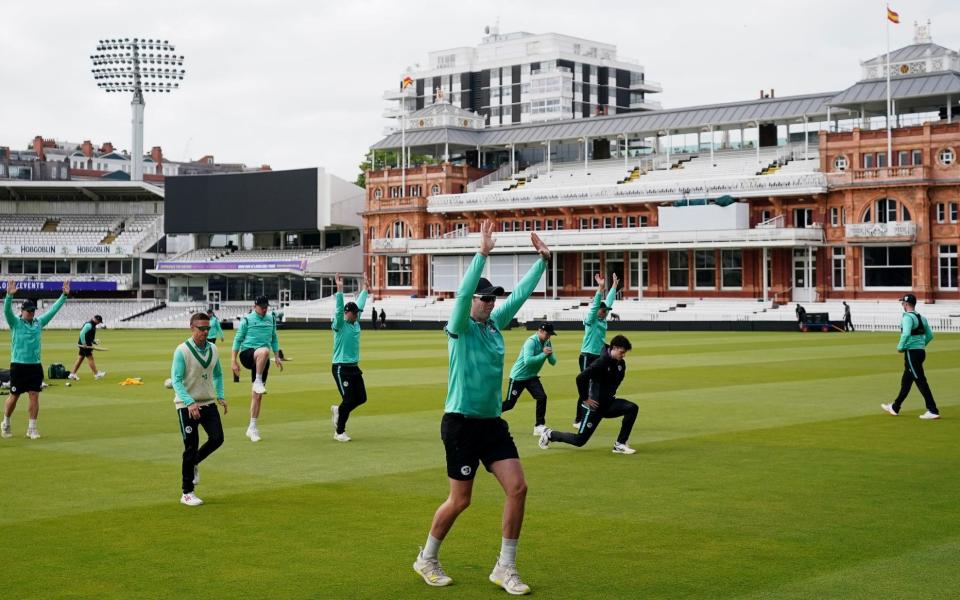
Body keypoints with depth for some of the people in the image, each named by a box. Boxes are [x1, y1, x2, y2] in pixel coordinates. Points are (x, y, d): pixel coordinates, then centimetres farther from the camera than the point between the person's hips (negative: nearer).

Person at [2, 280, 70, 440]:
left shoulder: (39, 323, 9)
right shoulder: (15, 323, -3)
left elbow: (53, 310, 11)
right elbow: (7, 310, -20)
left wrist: (64, 295, 5)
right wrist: (9, 295, -36)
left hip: (35, 366, 4)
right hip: (18, 366, -4)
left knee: (34, 397, -1)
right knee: (14, 397, 6)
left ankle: (32, 428, 5)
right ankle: (6, 424, 26)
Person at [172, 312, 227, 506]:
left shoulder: (213, 349, 4)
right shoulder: (182, 351, -13)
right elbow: (176, 380, -16)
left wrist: (220, 396, 8)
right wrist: (190, 402, -26)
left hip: (208, 403, 5)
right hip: (187, 406, -5)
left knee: (217, 438, -8)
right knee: (191, 447, -3)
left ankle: (194, 463, 24)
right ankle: (187, 494, 8)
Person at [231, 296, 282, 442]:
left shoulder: (271, 319, 13)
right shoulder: (247, 320, -1)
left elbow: (274, 338, 24)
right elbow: (238, 339, 1)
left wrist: (277, 357, 18)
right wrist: (233, 361, -3)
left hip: (262, 360, 5)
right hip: (247, 353, -5)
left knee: (257, 394, 3)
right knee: (264, 351, -40)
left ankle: (252, 427, 11)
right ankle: (258, 381, -26)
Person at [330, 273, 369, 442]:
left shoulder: (356, 323, 11)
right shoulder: (339, 325, -10)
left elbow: (360, 304, 22)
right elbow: (339, 310, -25)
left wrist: (365, 289, 28)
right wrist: (340, 291, -34)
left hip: (354, 368, 8)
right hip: (341, 368, -8)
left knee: (361, 398, 6)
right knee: (348, 400, -8)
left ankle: (338, 410, 30)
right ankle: (339, 432, 5)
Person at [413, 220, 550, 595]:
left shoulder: (495, 323, 8)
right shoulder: (460, 329, -10)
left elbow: (521, 293, 15)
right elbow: (462, 292, -27)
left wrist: (542, 259, 9)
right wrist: (483, 253, -34)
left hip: (492, 423, 7)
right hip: (461, 423, -6)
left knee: (517, 487, -4)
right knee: (460, 501, 0)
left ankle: (505, 568, 6)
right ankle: (427, 559, 23)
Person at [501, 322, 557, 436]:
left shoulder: (547, 343, 1)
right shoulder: (531, 341, -22)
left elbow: (553, 362, 0)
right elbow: (527, 361, -34)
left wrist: (550, 354, -21)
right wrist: (543, 354, -35)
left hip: (532, 377, 6)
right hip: (518, 376, -6)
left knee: (542, 397, -13)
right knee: (509, 404, 0)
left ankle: (539, 426, -7)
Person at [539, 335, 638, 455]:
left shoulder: (621, 363, 0)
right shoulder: (602, 362, -23)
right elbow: (580, 378, -29)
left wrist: (611, 395, 14)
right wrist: (585, 398, -20)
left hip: (609, 403, 7)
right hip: (595, 405, -7)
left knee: (632, 408, -18)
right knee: (579, 440, -1)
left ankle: (620, 445, -10)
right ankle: (550, 435, 25)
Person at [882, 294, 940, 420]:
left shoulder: (908, 317, -14)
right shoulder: (921, 317, 13)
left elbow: (906, 334, -29)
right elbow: (930, 335, 16)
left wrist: (900, 347, -16)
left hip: (912, 352, -9)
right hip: (921, 351, 9)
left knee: (920, 381, -8)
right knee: (906, 381, 18)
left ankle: (933, 411, -10)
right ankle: (895, 407, 30)